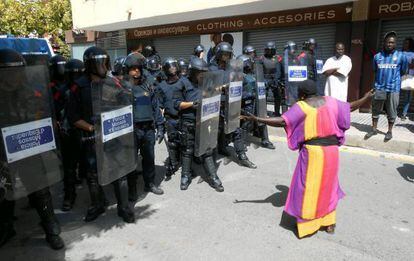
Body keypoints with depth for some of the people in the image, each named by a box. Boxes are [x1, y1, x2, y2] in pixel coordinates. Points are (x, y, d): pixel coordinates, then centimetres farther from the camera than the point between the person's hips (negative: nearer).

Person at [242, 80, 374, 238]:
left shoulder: (301, 106, -7)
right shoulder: (331, 102, 7)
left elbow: (282, 121, -17)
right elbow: (350, 107, 19)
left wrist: (257, 119, -15)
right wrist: (366, 98, 37)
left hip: (313, 151, -5)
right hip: (331, 150, 5)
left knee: (308, 187, 7)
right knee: (328, 185, 19)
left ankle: (306, 225, 14)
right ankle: (329, 223, 28)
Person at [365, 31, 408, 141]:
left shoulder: (401, 56, -3)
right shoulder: (377, 56, 3)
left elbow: (403, 71, 9)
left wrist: (393, 77, 14)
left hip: (393, 89, -2)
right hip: (379, 88, 2)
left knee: (391, 112, 6)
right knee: (375, 110, 10)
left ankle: (389, 131, 21)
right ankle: (374, 129, 24)